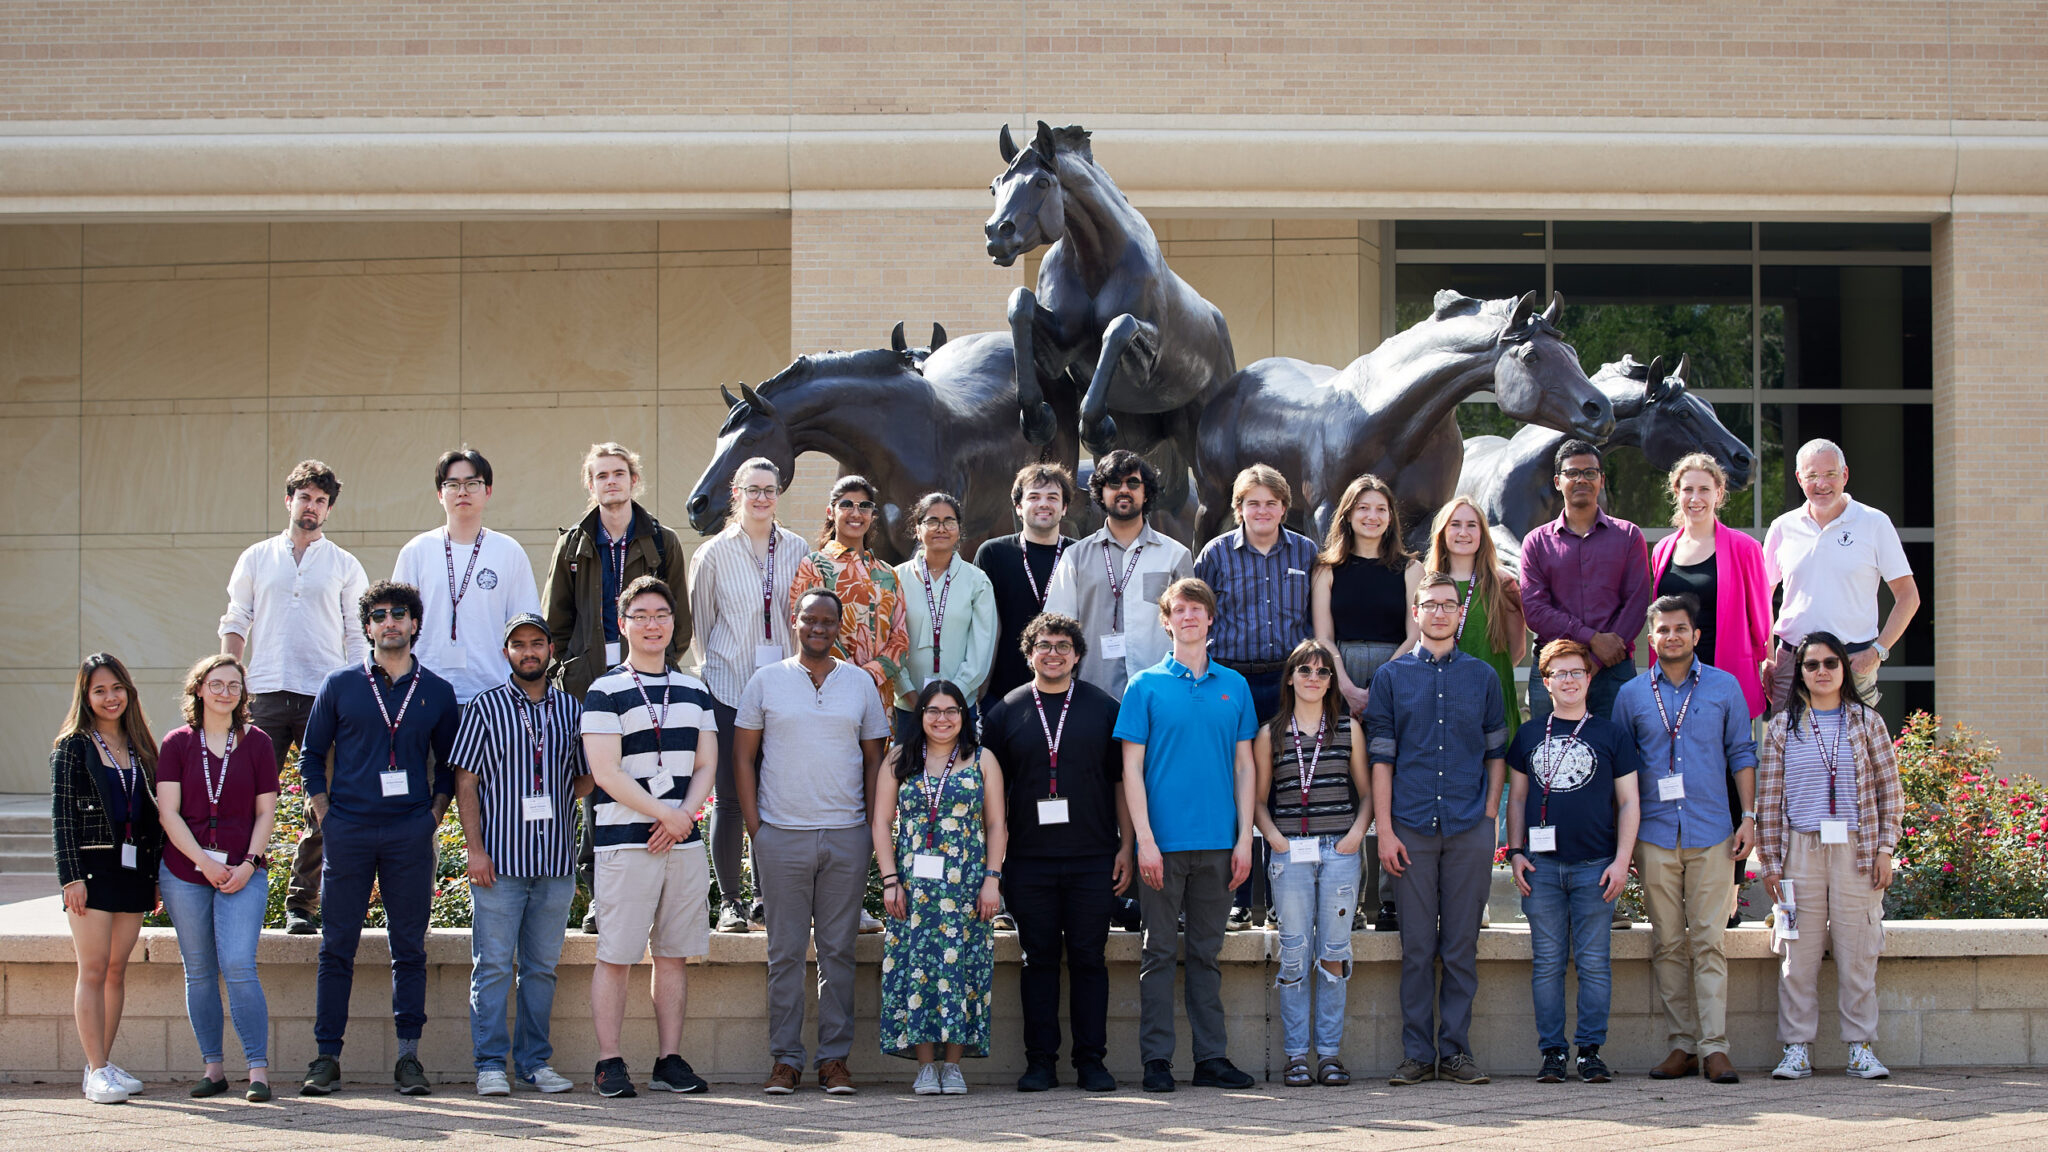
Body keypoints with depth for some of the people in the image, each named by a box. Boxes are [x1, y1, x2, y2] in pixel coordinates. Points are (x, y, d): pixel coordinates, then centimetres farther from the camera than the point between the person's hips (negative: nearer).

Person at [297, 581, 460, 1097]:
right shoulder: (339, 686, 7)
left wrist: (434, 814, 5)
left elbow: (450, 764, 17)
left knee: (409, 948, 2)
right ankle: (327, 1056, 4)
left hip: (411, 836, 0)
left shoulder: (437, 692, 9)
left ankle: (409, 1056, 6)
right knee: (337, 948, 0)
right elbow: (312, 753, 12)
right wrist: (324, 813, 2)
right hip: (348, 832, 0)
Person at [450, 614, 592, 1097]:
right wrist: (474, 848, -8)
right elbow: (466, 780, -1)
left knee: (542, 966, 7)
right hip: (500, 857, -3)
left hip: (556, 858, 3)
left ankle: (535, 1061, 13)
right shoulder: (485, 706, 3)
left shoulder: (570, 710, 12)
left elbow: (585, 781, 17)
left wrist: (557, 797, -5)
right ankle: (491, 1064, 0)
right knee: (493, 965, -3)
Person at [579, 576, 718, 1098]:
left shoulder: (694, 692, 15)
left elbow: (706, 766, 12)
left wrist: (683, 817, -6)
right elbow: (606, 772, -9)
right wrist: (665, 814, -13)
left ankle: (670, 1060, 10)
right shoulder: (605, 692, -1)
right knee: (616, 956, -4)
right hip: (625, 840, -5)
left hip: (684, 840, 5)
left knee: (675, 955, 6)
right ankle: (609, 1063, 0)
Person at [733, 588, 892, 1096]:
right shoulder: (766, 681, 5)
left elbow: (874, 761, 12)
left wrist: (875, 830, 4)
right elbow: (743, 758, 6)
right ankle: (785, 1059, 5)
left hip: (847, 835, 1)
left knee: (838, 949, 3)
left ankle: (835, 1058, 8)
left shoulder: (860, 683, 10)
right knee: (785, 951, 0)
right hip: (782, 836, -1)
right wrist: (755, 828, -2)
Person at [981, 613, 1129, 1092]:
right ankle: (1041, 1061, 7)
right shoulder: (1007, 711, 8)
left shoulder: (1103, 708, 7)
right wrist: (992, 853, 4)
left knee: (1089, 959, 1)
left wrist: (1126, 846, 2)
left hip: (1093, 859, 0)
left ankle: (1091, 1060, 7)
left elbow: (1122, 781, 9)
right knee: (1039, 959, 3)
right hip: (1029, 860, 1)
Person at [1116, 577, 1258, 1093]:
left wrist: (1244, 838, 3)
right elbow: (1132, 768, -2)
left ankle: (1212, 1058, 11)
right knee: (1160, 951, 1)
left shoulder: (1234, 687, 10)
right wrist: (1145, 839, -10)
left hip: (1218, 842, 3)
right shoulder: (1146, 686, 1)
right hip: (1165, 840, -3)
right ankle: (1156, 1059, 4)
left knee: (1207, 953, 8)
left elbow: (1244, 766, 11)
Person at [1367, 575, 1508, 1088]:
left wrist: (1489, 815, 2)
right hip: (1412, 828, -1)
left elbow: (1496, 753, 13)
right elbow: (1381, 757, 4)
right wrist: (1384, 829, -2)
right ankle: (1417, 1054, 5)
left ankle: (1455, 1050, 8)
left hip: (1470, 829, 1)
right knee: (1417, 947, 0)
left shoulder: (1483, 676, 10)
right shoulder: (1392, 676, 7)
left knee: (1462, 946, 2)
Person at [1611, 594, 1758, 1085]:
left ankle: (1714, 1046, -9)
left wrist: (1749, 815, 1)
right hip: (1655, 835, 1)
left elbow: (1742, 754, 11)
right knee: (1667, 944, 2)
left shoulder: (1724, 687, 8)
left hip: (1712, 833, -1)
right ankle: (1682, 1044, 6)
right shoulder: (1632, 694, 9)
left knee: (1708, 941, -7)